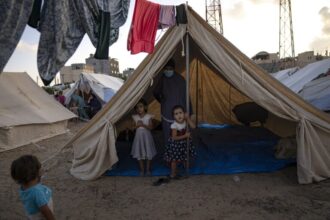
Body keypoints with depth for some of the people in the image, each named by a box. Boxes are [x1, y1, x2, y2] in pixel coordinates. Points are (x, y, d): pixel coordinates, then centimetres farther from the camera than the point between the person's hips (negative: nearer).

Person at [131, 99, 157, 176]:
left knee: (149, 154, 5)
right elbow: (133, 127, 2)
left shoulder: (149, 116, -6)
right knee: (139, 154, 6)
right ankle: (142, 170, 20)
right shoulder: (135, 117, 0)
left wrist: (143, 125, -22)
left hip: (147, 137, -2)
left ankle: (148, 169, 21)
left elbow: (150, 127, -9)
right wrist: (137, 125, -18)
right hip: (138, 137, 2)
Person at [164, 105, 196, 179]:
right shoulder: (174, 126, -27)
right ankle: (173, 174, 23)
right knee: (174, 160, 5)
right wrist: (185, 136, -25)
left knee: (186, 159, 20)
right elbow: (174, 138, -25)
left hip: (185, 143, 6)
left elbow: (193, 126, -21)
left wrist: (188, 118, -27)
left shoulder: (185, 121, -12)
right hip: (176, 144, -6)